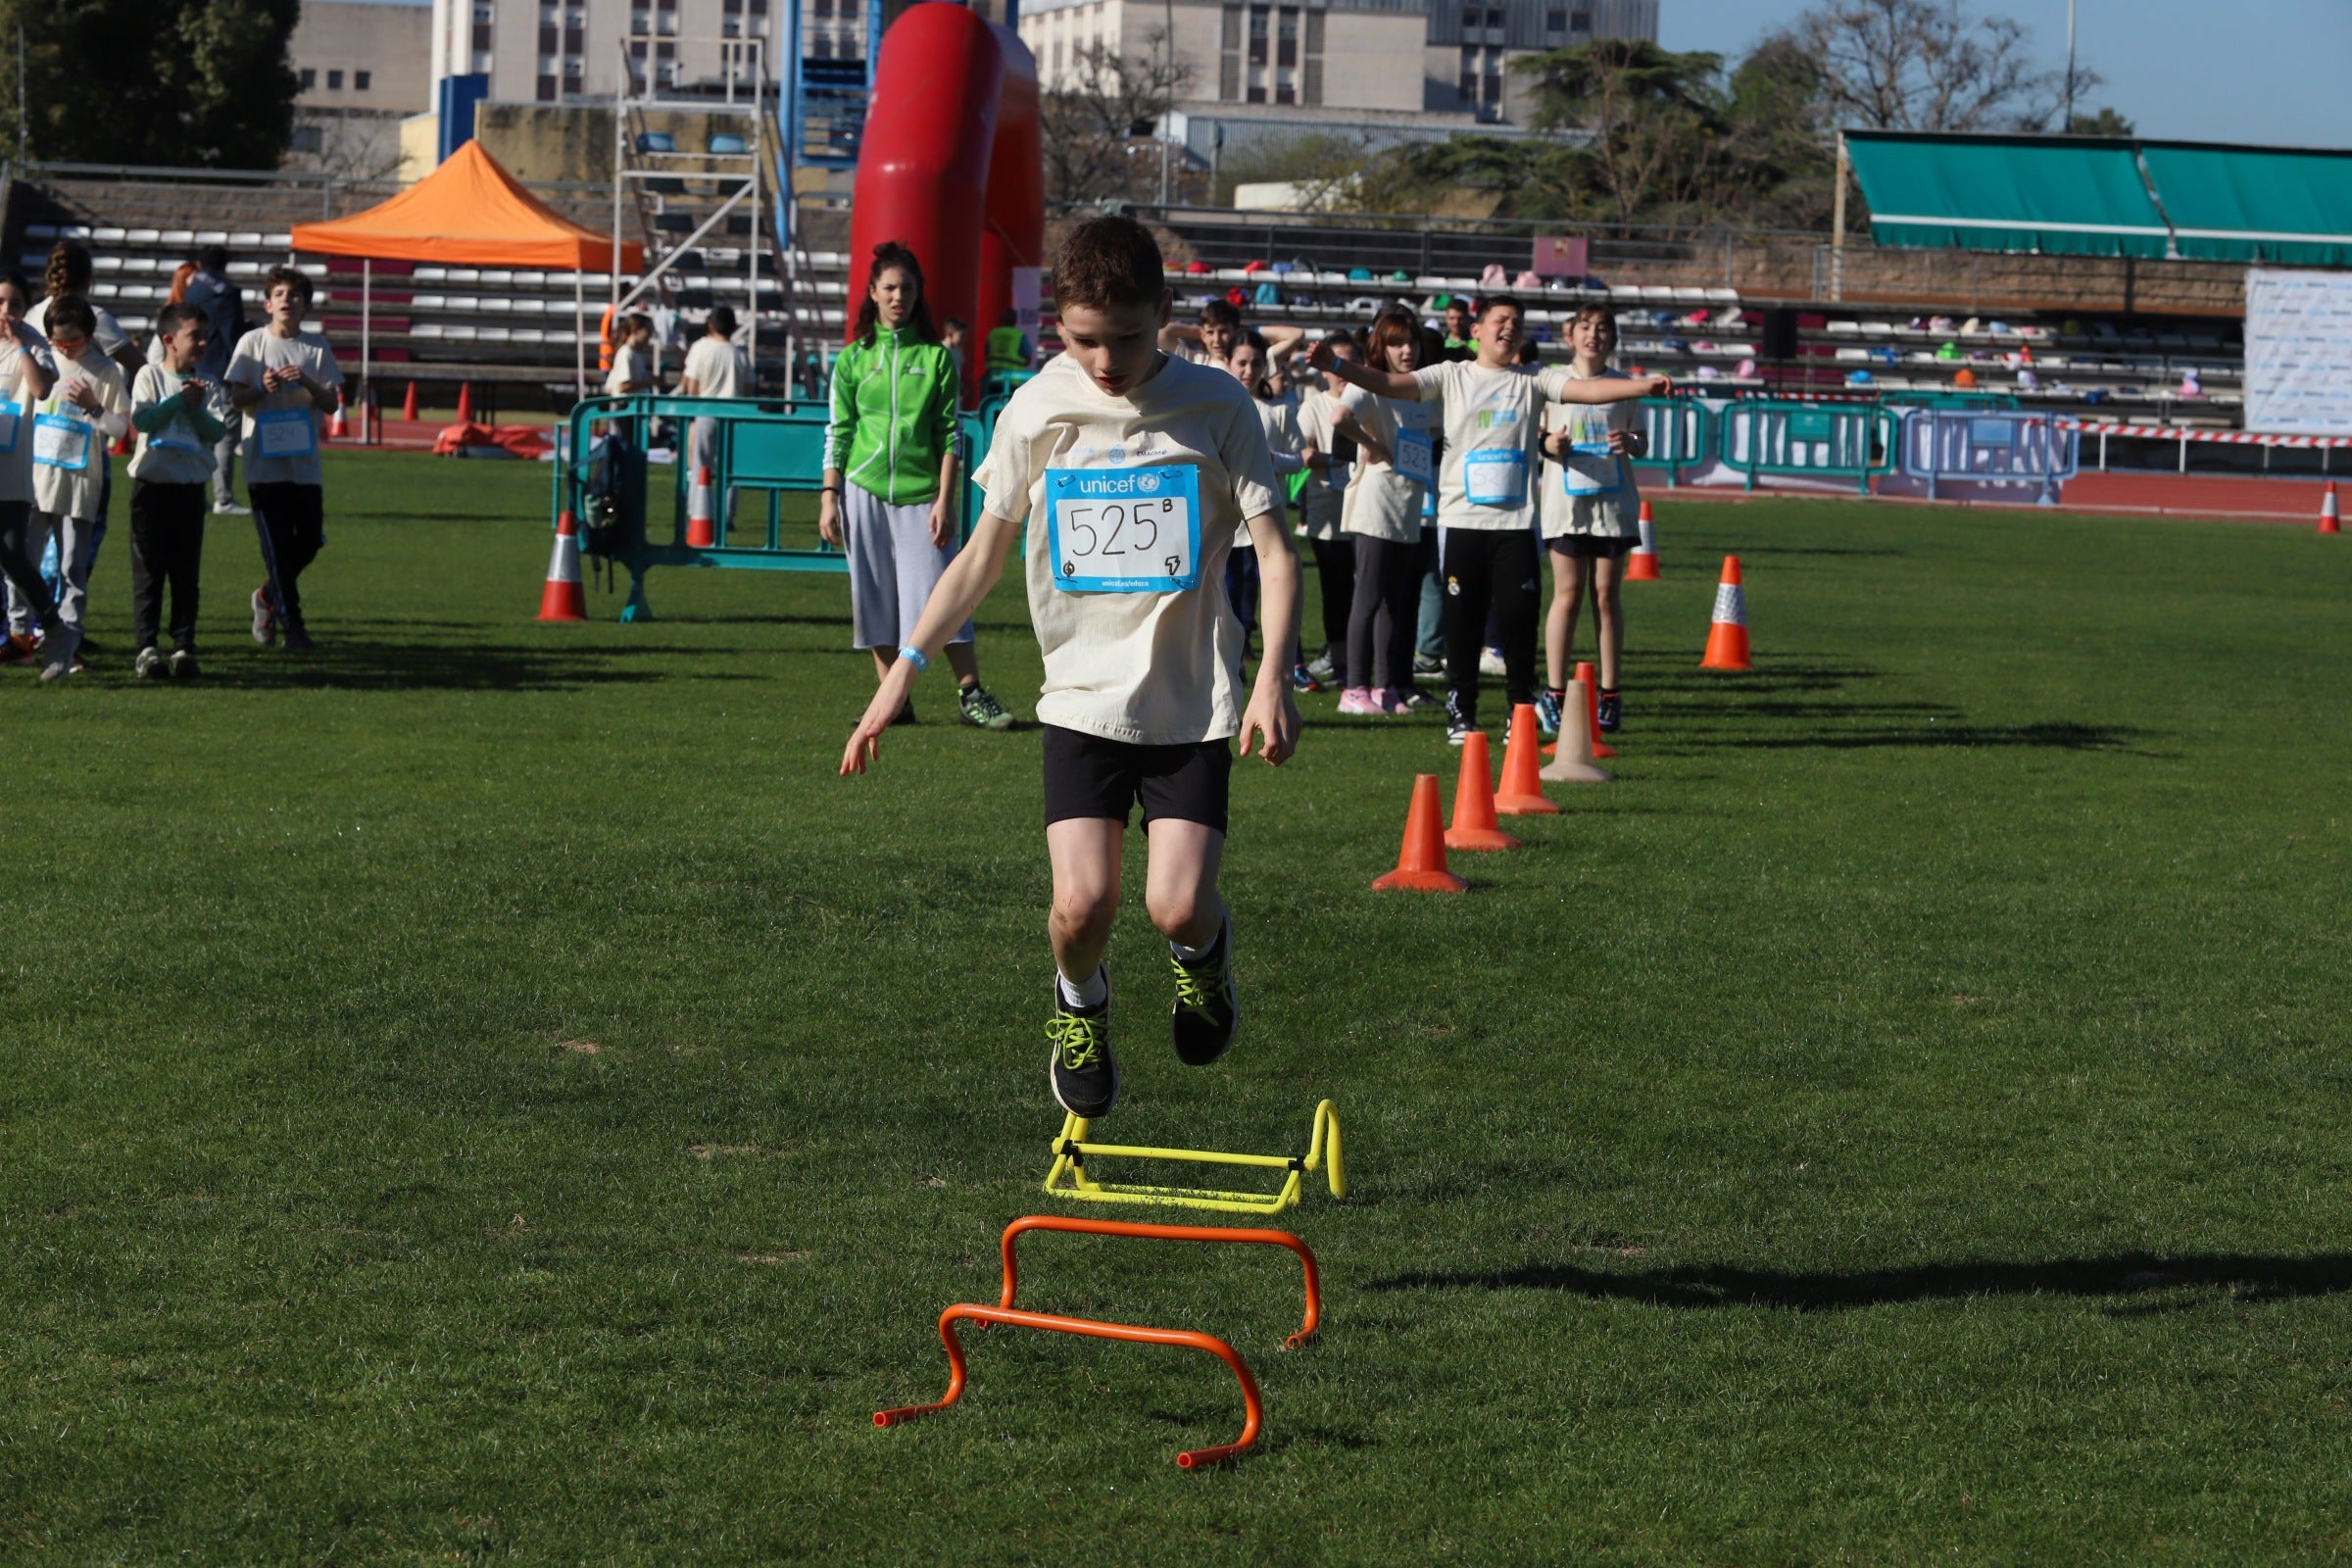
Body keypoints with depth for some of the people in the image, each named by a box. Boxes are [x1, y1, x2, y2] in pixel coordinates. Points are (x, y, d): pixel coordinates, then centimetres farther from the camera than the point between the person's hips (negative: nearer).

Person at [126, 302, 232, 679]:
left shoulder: (207, 386, 8)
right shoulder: (150, 376, 1)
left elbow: (217, 431, -1)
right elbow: (141, 419, -13)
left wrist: (196, 408, -14)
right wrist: (180, 400, -12)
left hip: (191, 486, 3)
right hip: (152, 482, -3)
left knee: (186, 571, 5)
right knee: (148, 568, -2)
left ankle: (184, 647, 8)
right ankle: (146, 647, -1)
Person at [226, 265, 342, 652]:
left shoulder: (317, 348, 6)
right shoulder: (252, 343, 2)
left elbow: (331, 404, 3)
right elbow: (235, 398, 1)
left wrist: (307, 383, -14)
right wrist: (263, 388, -17)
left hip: (305, 461, 3)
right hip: (264, 460, -3)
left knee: (309, 540, 2)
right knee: (277, 544, -4)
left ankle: (269, 597, 27)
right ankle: (292, 623, 3)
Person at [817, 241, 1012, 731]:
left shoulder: (936, 357, 4)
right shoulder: (854, 359, 8)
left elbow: (950, 434, 2)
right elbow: (838, 433, 8)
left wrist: (945, 498, -6)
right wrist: (829, 497, 1)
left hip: (919, 490, -2)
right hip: (865, 491, 2)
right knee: (876, 594, 3)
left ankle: (971, 694, -6)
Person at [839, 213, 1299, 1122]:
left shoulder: (1215, 407, -5)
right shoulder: (1039, 409, 0)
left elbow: (1273, 551, -5)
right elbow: (986, 551, 9)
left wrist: (1272, 680, -19)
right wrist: (905, 668, 3)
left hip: (1192, 701, -1)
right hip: (1082, 696, 1)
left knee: (1177, 906, -13)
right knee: (1083, 900, -14)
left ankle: (1202, 951, 24)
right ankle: (1079, 1005, 21)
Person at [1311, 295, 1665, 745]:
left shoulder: (1533, 381, 9)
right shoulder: (1452, 376, 7)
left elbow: (1587, 390, -3)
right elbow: (1392, 384, -3)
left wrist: (1643, 387, -19)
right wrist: (1337, 367, -17)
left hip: (1516, 521, 1)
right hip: (1462, 519, -1)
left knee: (1520, 615, -3)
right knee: (1463, 618, 1)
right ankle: (1461, 713, 11)